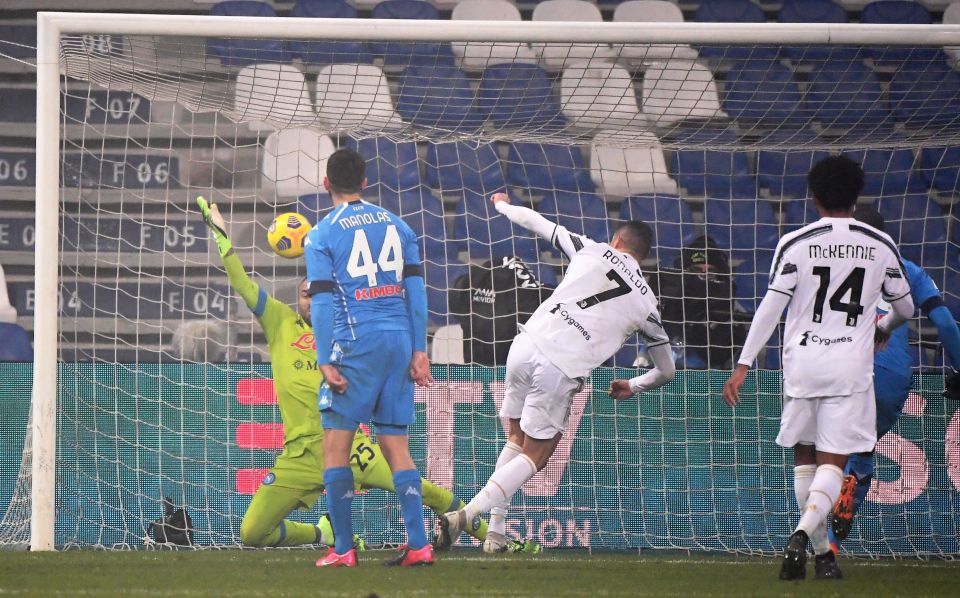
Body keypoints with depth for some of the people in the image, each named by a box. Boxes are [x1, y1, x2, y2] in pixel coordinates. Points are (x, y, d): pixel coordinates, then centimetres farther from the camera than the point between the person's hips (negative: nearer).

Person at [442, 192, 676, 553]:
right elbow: (666, 371, 21)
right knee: (533, 457, 9)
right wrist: (632, 387, 41)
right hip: (560, 372, -2)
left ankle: (495, 531, 13)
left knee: (516, 440, 20)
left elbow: (537, 223, 20)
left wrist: (503, 206, 41)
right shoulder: (646, 304, 11)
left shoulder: (592, 251, 10)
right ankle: (468, 513, -11)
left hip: (526, 345, 2)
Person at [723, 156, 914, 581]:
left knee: (804, 458, 16)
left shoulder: (795, 244, -3)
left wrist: (744, 364, -4)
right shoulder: (881, 246, 3)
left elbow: (771, 307, -7)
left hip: (802, 364, 0)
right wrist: (883, 329, 39)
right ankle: (802, 535, -27)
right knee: (832, 464, -2)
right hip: (850, 369, 0)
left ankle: (821, 550, 19)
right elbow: (904, 307, 16)